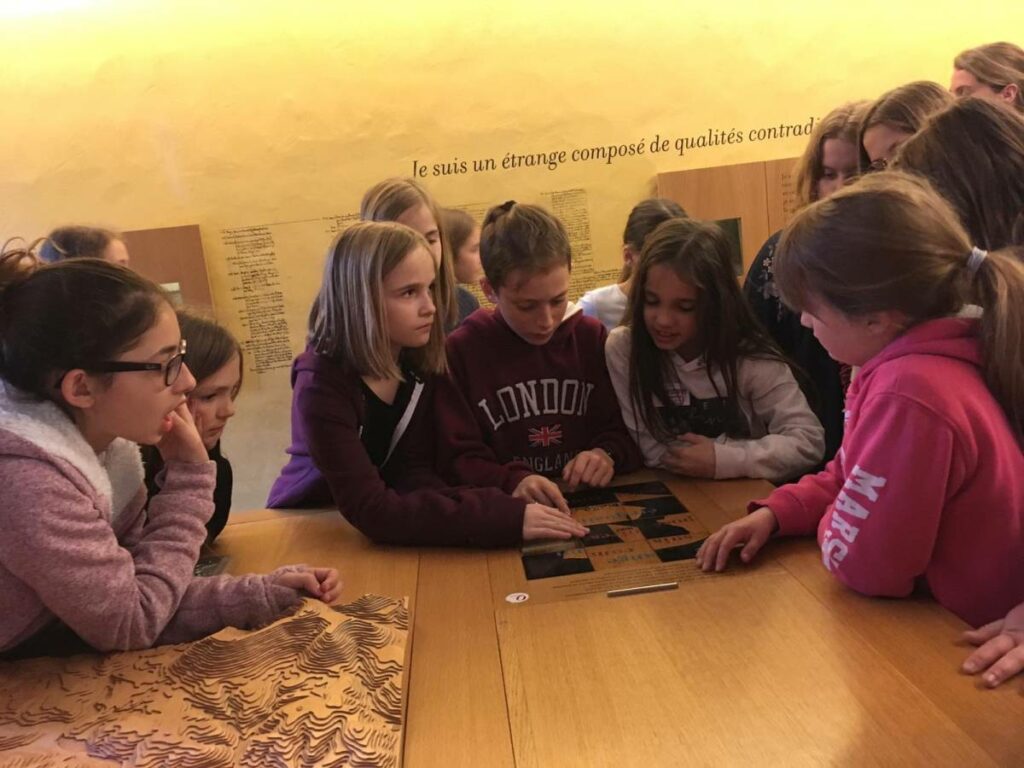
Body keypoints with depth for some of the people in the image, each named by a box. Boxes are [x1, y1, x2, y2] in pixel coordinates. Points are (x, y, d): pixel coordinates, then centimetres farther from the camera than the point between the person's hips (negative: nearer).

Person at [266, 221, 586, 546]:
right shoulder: (321, 384, -26)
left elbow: (412, 471, -13)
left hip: (378, 532, 3)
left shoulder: (422, 359, -11)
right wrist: (506, 518, -40)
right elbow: (370, 510, -32)